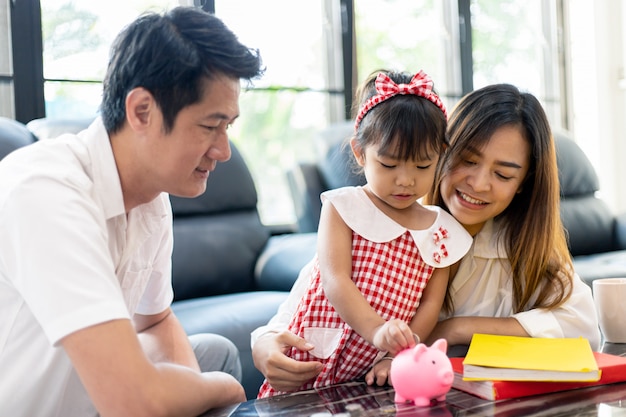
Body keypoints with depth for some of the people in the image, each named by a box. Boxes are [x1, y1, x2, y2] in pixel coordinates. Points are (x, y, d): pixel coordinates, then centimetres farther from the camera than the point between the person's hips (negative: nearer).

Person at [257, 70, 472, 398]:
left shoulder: (445, 232, 8)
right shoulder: (342, 207, -1)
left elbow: (430, 304, 5)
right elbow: (335, 281, -12)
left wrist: (400, 354, -11)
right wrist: (377, 330, -27)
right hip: (318, 359, -2)